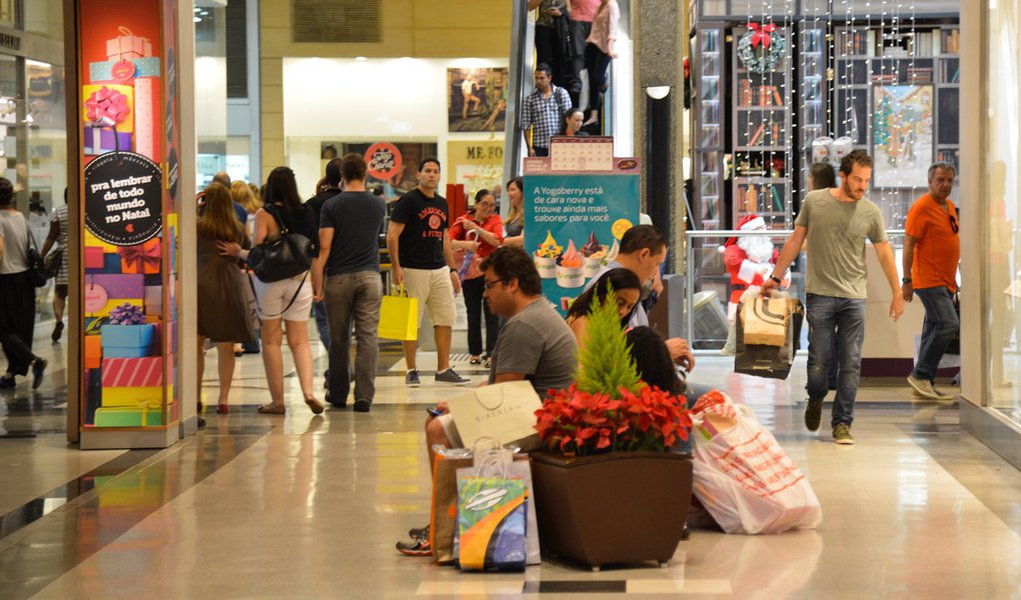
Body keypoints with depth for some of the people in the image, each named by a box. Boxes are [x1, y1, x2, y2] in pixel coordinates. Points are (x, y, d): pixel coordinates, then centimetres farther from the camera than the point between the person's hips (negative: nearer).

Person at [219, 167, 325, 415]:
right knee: (300, 341, 8)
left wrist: (238, 252, 3)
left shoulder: (264, 214, -8)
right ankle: (308, 390, -11)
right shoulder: (305, 213, 3)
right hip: (299, 280, 3)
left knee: (271, 341, 6)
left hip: (269, 280, -3)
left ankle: (277, 400, 7)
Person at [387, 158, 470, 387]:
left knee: (445, 320, 4)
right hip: (414, 271, -7)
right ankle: (411, 371, 6)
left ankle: (443, 369, 10)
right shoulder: (408, 201, -7)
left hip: (440, 270, 7)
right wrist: (396, 268, -17)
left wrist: (453, 269, 16)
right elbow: (392, 235, -10)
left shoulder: (442, 203, 15)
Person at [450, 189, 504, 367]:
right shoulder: (464, 220, 3)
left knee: (492, 315, -5)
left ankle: (491, 353, -6)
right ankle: (475, 353, 17)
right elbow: (448, 241, -8)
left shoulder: (495, 220, 4)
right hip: (470, 273, 1)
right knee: (473, 315, 9)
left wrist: (475, 228, -16)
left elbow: (497, 240, -14)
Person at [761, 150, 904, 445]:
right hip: (820, 294, -1)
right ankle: (815, 399, 31)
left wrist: (897, 294, 8)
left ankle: (842, 423, 7)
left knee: (851, 364, -2)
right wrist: (775, 277, 10)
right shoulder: (814, 202, 0)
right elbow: (796, 240, 10)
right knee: (819, 359, 0)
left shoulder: (871, 212, 2)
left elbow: (884, 254, 9)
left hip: (854, 298, 1)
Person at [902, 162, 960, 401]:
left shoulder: (949, 206, 14)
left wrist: (953, 280, 23)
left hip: (945, 282, 9)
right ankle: (921, 375, -9)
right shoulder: (922, 207, -12)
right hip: (929, 280, -9)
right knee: (949, 324, -17)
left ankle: (924, 384, 14)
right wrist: (907, 280, -18)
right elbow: (909, 244, -15)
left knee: (934, 331, 10)